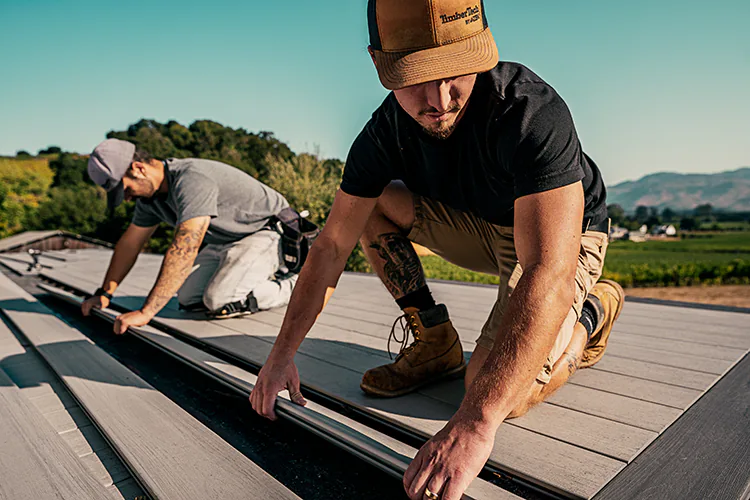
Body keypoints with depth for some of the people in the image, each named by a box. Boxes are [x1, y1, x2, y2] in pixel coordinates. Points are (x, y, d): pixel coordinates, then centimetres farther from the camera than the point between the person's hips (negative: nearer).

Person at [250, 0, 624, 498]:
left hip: (564, 234, -5)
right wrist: (282, 355, -15)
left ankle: (592, 310, 6)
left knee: (496, 389, -24)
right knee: (374, 202, -11)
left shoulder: (533, 112, -35)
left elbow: (549, 275, -44)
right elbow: (332, 245, -13)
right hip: (482, 229, 5)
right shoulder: (386, 131, -17)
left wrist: (475, 423, -51)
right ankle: (435, 342, -2)